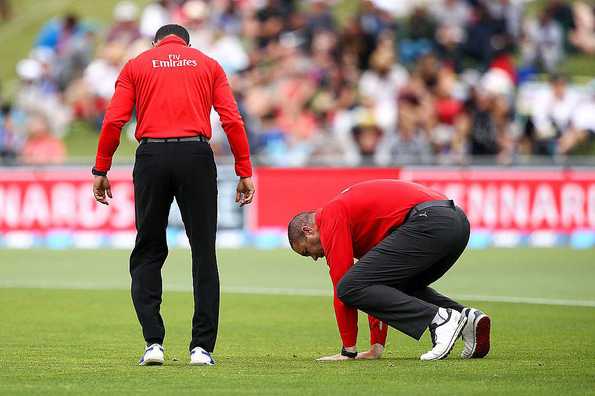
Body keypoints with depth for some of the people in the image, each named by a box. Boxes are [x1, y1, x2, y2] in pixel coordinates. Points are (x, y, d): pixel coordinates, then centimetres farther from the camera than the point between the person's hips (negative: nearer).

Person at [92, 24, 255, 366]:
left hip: (152, 158, 0)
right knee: (203, 254, 5)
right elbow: (232, 120, 4)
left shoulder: (136, 65, 14)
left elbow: (114, 121, 2)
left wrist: (101, 171, 6)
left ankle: (153, 342, 0)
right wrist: (245, 174, 5)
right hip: (196, 155, 0)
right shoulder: (208, 65, 16)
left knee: (148, 252, 11)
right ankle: (202, 347, 1)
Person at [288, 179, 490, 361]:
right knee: (404, 288, 32)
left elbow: (342, 284, 3)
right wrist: (377, 347, 36)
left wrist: (348, 351, 8)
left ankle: (439, 319, -15)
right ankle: (468, 317, 8)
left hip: (427, 224, -10)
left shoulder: (330, 217, 7)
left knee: (351, 288, -7)